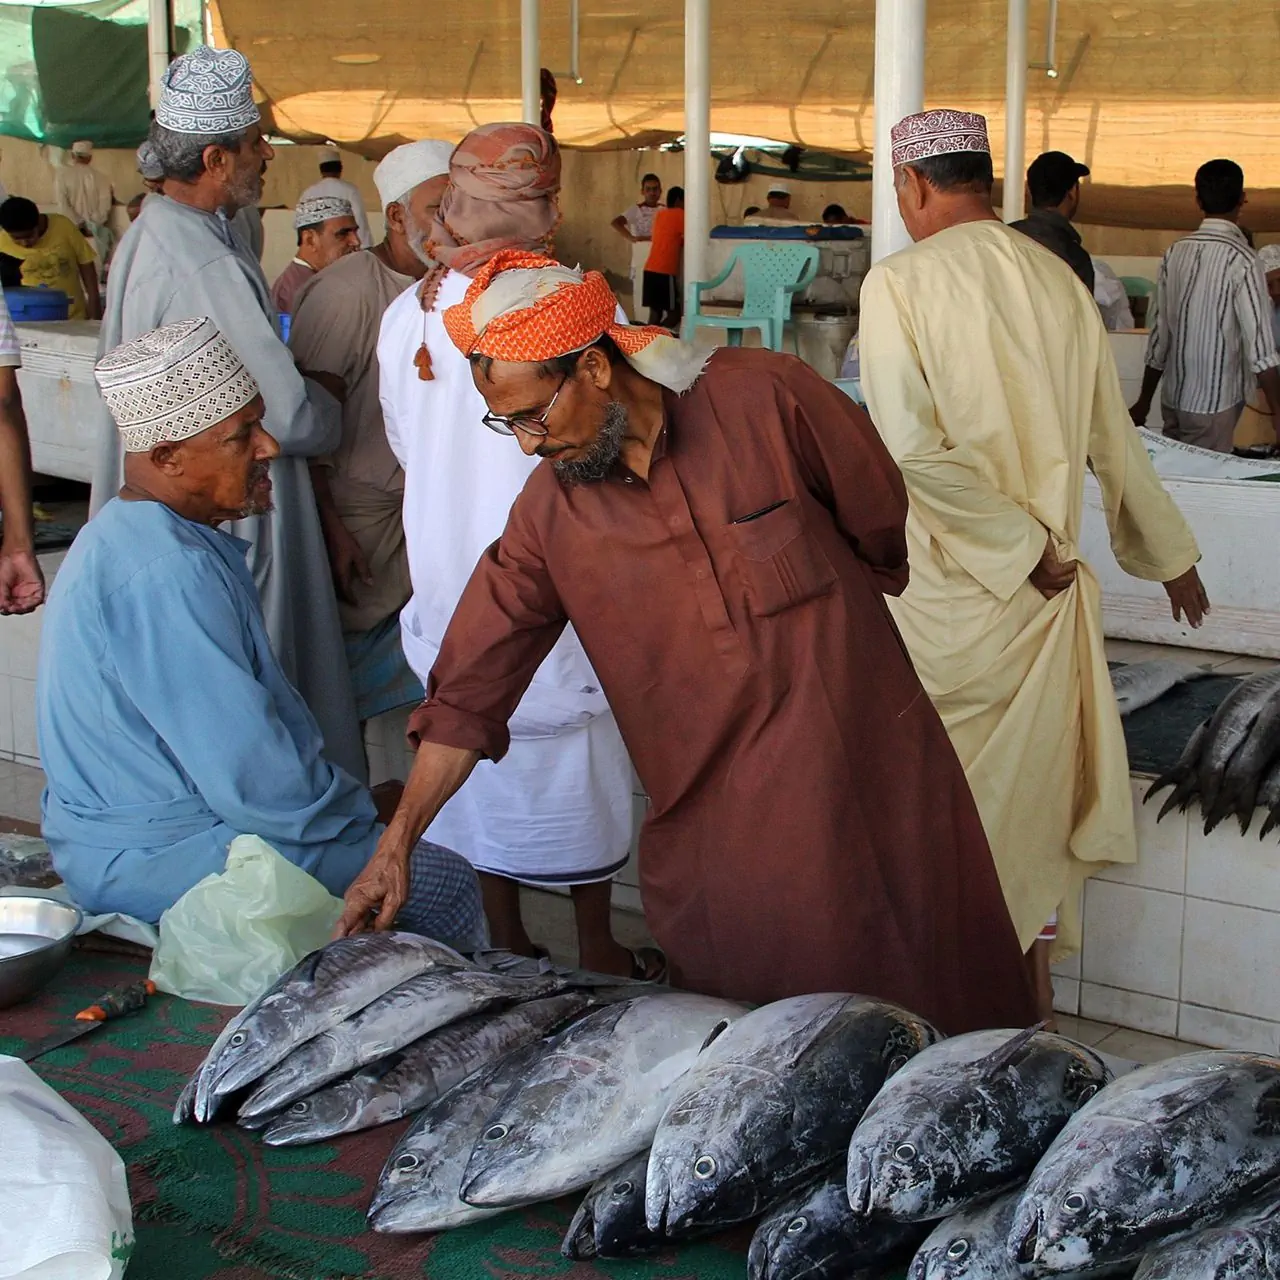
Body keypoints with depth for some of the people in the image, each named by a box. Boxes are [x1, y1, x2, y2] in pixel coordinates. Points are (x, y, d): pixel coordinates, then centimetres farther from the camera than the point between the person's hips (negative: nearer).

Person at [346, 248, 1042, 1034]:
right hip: (710, 832, 2)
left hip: (875, 784, -1)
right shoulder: (548, 516, -2)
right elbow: (469, 690, 3)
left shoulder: (765, 398, -11)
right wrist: (398, 842, 2)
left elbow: (890, 531, 3)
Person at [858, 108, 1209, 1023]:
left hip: (946, 594, -4)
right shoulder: (1058, 279, 5)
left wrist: (1021, 545, -12)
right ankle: (1032, 979, 25)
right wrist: (1171, 553, 23)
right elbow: (1114, 438, 11)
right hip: (1049, 593, 5)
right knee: (1035, 789, 15)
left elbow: (913, 449, -22)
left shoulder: (901, 282, -11)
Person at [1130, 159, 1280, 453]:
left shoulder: (1176, 253, 2)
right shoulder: (1241, 261, -14)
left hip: (1173, 399, 5)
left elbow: (1160, 333, 8)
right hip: (1214, 406, -5)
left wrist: (1144, 401, 16)